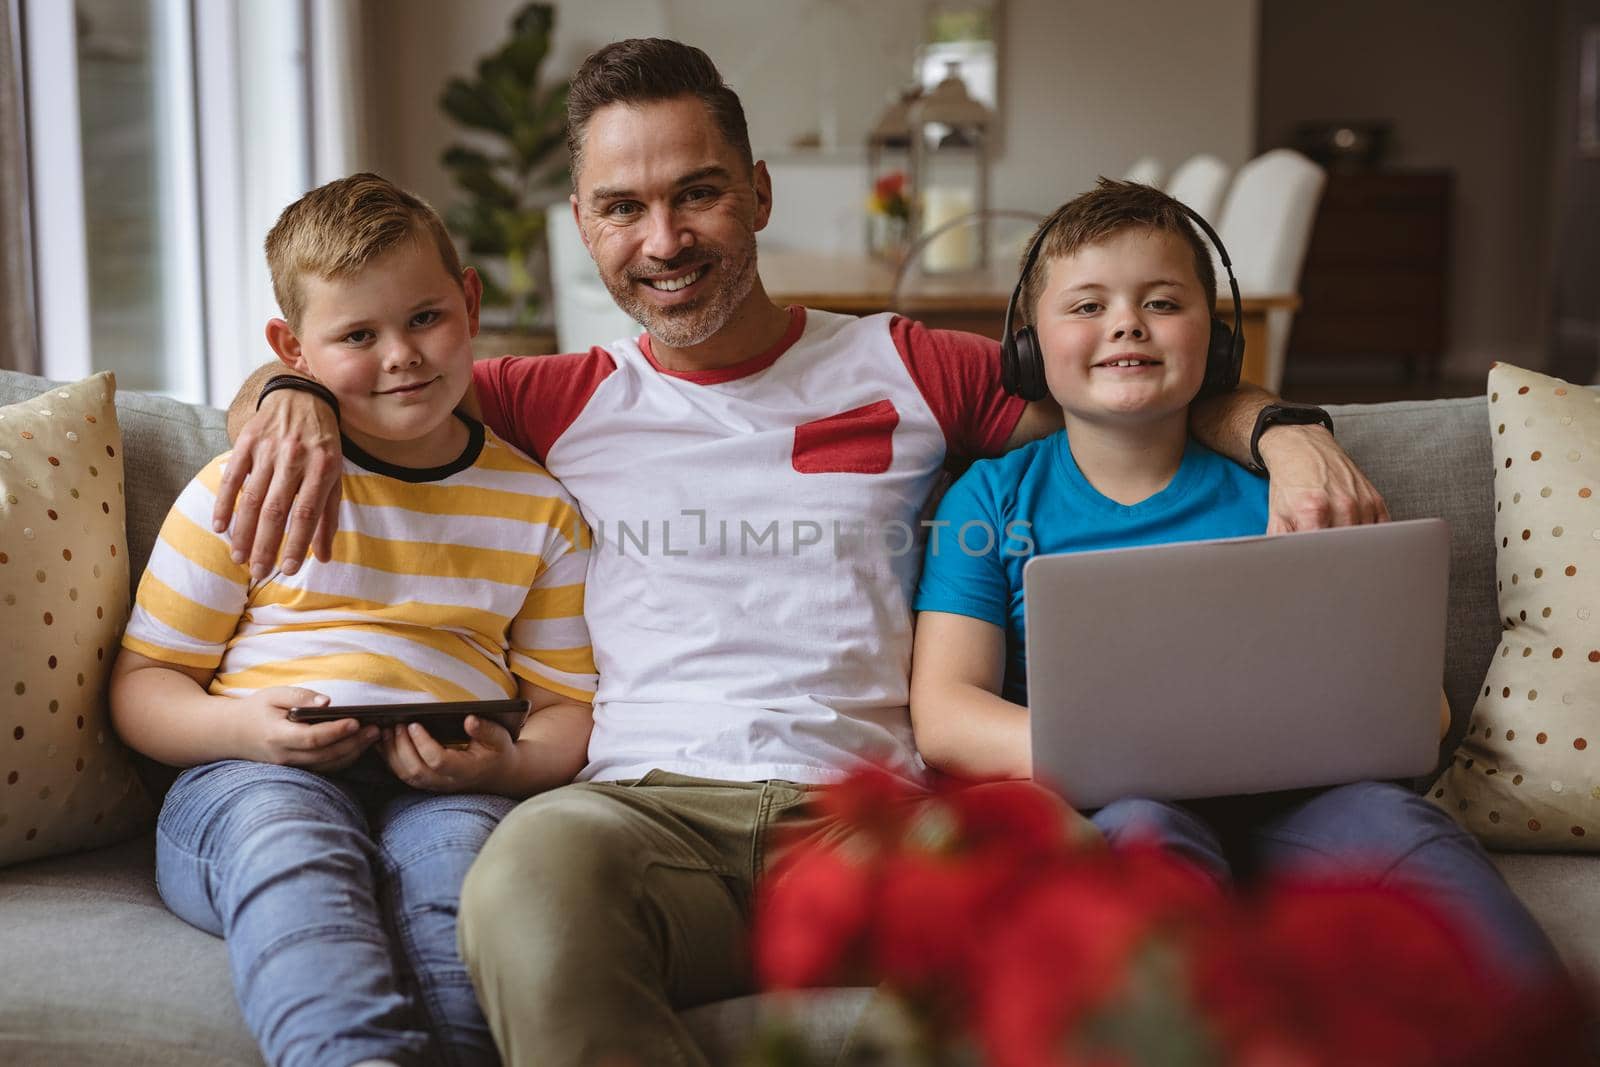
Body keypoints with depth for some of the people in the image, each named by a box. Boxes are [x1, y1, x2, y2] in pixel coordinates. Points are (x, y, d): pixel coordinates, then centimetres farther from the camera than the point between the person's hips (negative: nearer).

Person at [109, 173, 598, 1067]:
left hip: (445, 790, 1)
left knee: (459, 845, -35)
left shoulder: (540, 510, 16)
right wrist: (243, 728, -12)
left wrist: (508, 764, -8)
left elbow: (570, 706, 17)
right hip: (254, 780, -1)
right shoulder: (245, 488, 11)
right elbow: (141, 685, 11)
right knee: (287, 837, -37)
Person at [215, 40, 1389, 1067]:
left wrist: (1285, 430, 2)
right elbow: (339, 364, 28)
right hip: (645, 810, 1)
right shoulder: (562, 406, 21)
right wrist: (297, 400, 3)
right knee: (533, 865, -38)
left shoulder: (903, 373, 19)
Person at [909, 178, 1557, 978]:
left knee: (1393, 819, -30)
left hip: (1275, 810, 2)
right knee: (1145, 829, -35)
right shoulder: (994, 498, 12)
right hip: (1089, 812, -1)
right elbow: (943, 716, 0)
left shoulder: (1271, 499, 16)